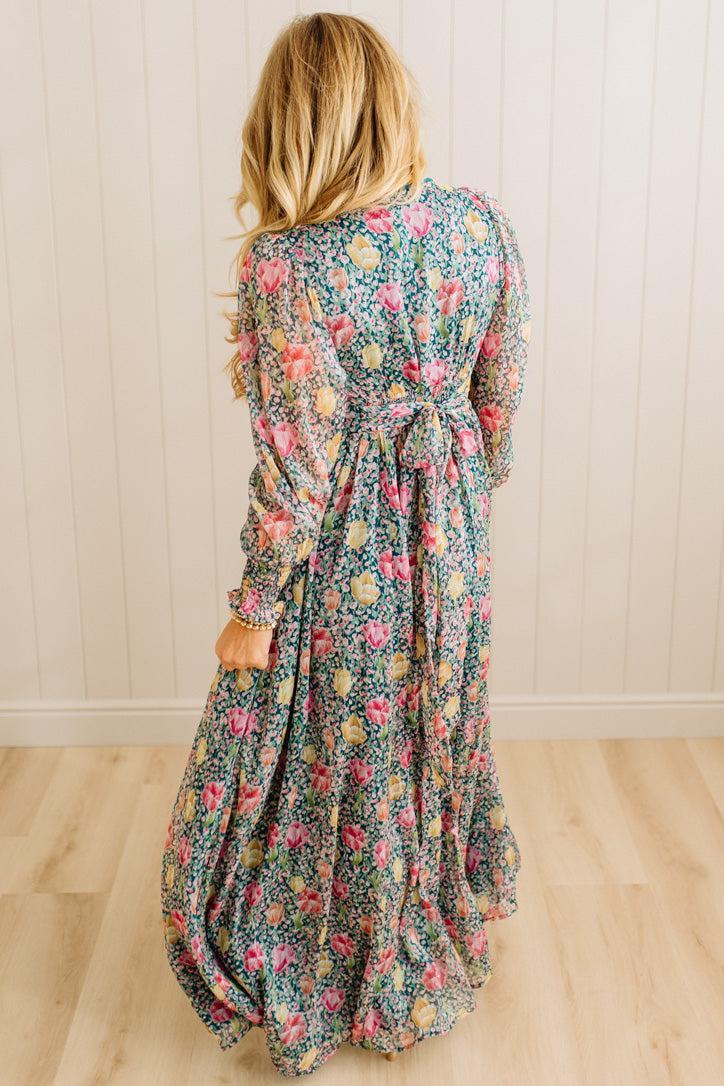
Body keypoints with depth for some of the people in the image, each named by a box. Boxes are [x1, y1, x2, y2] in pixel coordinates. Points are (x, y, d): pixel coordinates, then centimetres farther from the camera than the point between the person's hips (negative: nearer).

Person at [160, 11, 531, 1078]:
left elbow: (298, 462, -21)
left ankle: (313, 987, 39)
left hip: (344, 552, -5)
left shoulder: (288, 265, -25)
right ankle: (434, 949, 49)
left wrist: (254, 607, -8)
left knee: (335, 752, 15)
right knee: (438, 731, 25)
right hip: (449, 538, 5)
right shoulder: (485, 223, -9)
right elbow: (501, 393, 1)